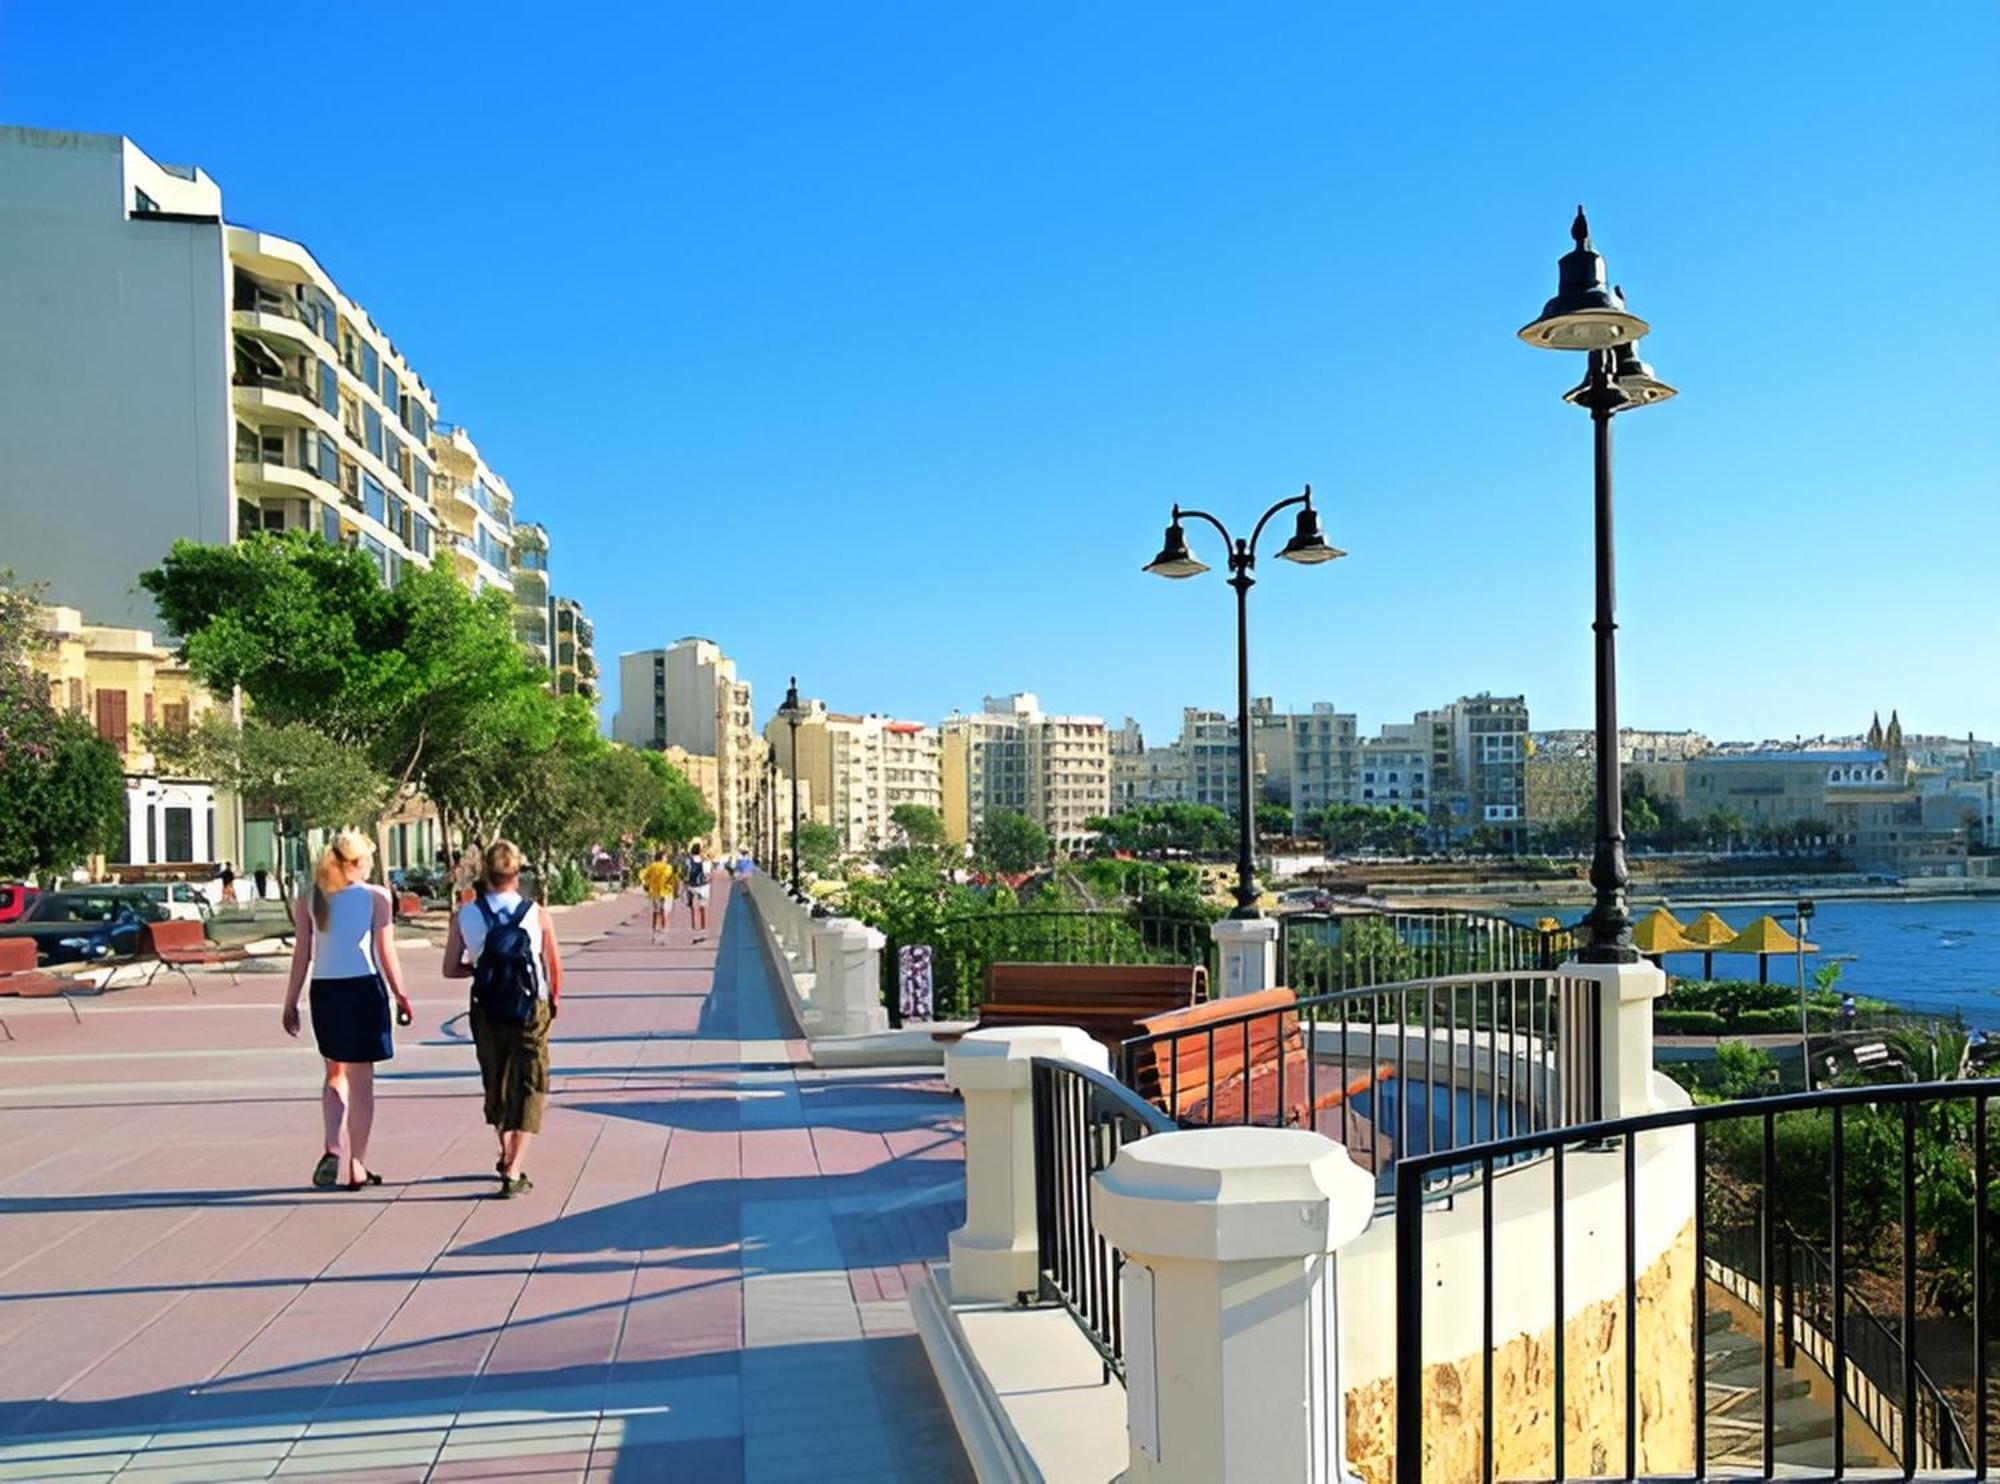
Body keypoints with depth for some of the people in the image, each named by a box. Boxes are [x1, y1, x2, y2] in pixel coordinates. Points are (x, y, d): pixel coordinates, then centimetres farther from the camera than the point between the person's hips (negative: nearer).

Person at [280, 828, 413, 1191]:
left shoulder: (310, 899, 5)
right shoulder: (375, 897, -3)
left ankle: (332, 1148, 2)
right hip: (364, 988, -3)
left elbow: (302, 954, 3)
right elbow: (386, 954, -4)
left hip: (324, 991, 3)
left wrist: (291, 1002, 9)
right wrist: (400, 996, 5)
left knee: (336, 1072, 20)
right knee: (361, 1079, 5)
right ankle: (357, 1166, 10)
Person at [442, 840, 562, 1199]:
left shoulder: (464, 916, -5)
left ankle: (507, 1156, 38)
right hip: (531, 1009, -3)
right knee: (528, 1089, 5)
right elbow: (554, 966, -2)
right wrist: (555, 998, 16)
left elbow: (450, 970, -3)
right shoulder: (537, 914, -9)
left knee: (496, 1085, 21)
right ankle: (514, 1172, -4)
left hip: (488, 1011, 3)